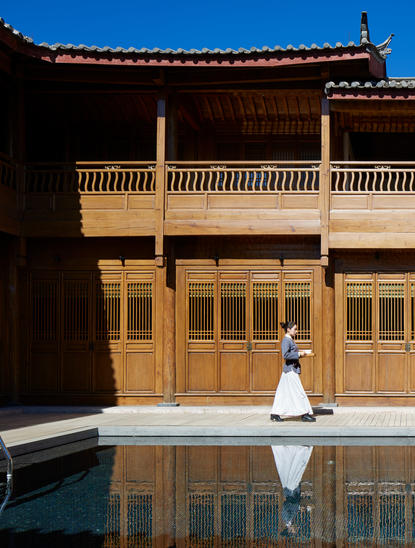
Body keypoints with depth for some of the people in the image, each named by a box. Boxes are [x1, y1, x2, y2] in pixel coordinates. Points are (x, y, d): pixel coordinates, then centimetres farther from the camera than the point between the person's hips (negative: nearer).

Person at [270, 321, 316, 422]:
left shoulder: (290, 340, 16)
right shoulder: (286, 340, -14)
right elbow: (285, 355, -23)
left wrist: (299, 353, 9)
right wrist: (298, 354, -17)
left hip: (293, 369, 10)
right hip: (290, 369, -10)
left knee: (283, 393, 10)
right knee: (299, 392, -7)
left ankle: (275, 414, 13)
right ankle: (305, 414, -3)